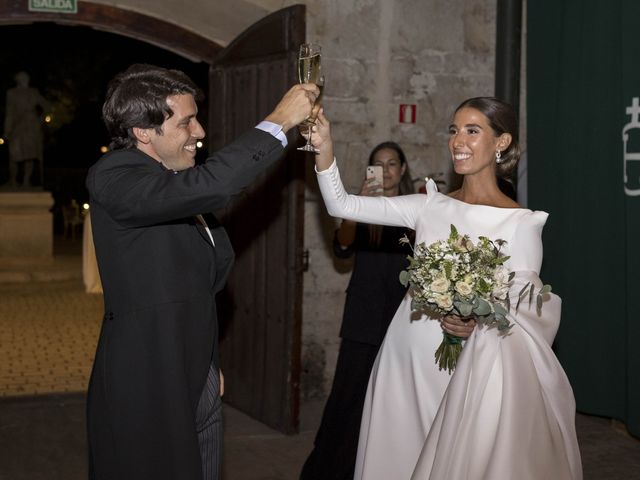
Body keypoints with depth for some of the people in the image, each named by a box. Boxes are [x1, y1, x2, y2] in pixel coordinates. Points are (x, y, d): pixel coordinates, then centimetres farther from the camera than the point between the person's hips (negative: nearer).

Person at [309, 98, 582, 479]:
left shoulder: (520, 223, -7)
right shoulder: (431, 206, 4)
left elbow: (523, 307, -6)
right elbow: (342, 205, 2)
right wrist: (324, 147, -12)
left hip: (469, 371, -4)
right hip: (408, 361, 5)